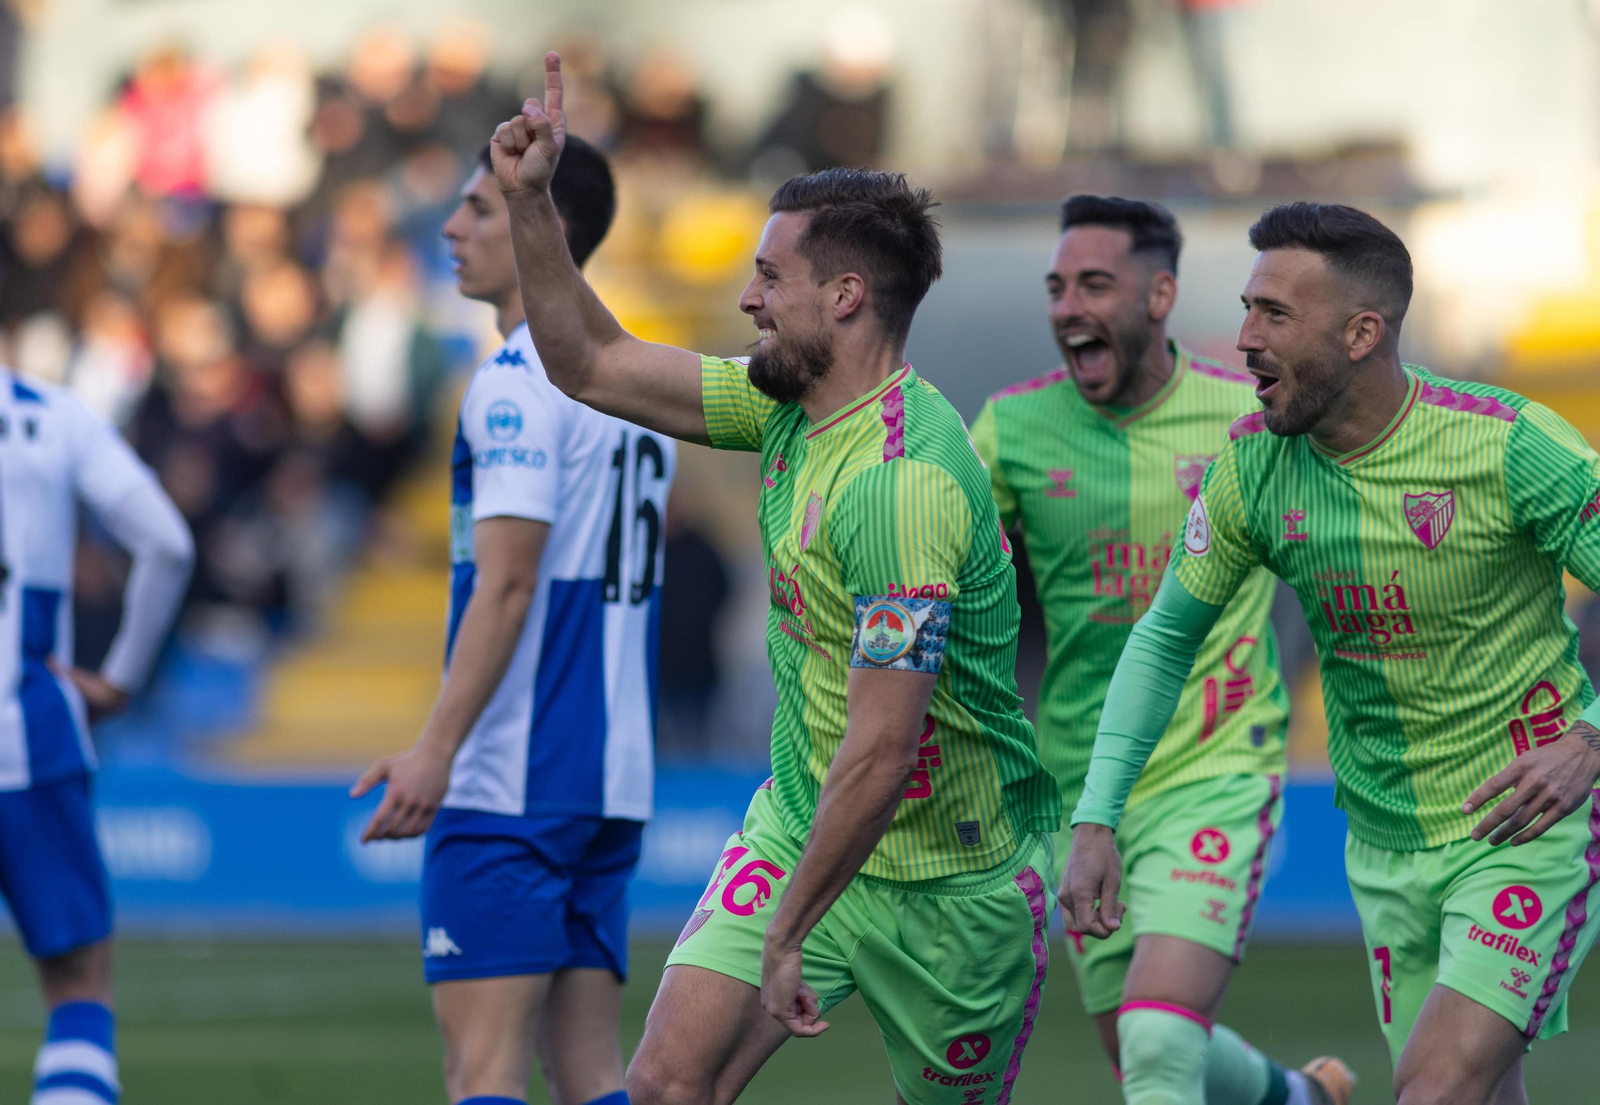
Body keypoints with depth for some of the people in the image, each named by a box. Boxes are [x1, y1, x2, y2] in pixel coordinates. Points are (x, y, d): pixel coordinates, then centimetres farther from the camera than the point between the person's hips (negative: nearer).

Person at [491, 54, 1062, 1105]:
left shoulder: (902, 479, -29)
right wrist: (531, 202, -1)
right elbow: (594, 366, 11)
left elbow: (882, 750, -32)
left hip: (950, 881, -7)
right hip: (797, 827, 7)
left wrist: (791, 934, -27)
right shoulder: (789, 405, 0)